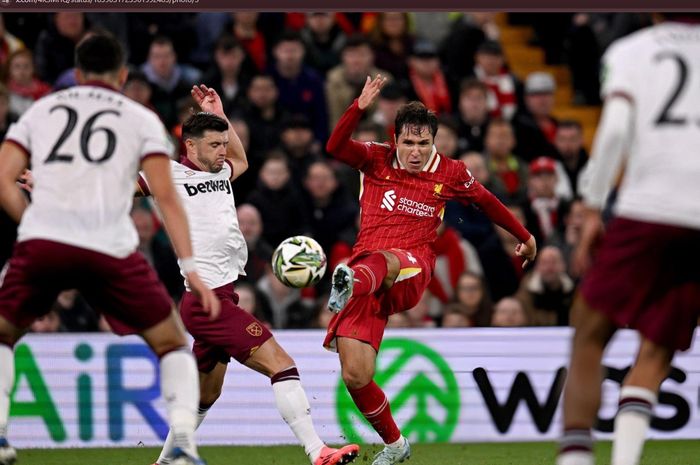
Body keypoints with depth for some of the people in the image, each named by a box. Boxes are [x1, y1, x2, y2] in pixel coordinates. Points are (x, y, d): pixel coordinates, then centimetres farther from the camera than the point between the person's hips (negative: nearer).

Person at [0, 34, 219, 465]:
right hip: (111, 249, -1)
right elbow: (165, 194, 4)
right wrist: (191, 268, 1)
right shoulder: (141, 118, 16)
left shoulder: (41, 110, 21)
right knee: (173, 345, 14)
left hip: (42, 241, 1)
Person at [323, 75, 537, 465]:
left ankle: (352, 282, -78)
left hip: (412, 273, -1)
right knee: (355, 377, -8)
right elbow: (335, 147, -9)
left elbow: (486, 201, 28)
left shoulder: (451, 174, 11)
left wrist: (525, 236, 38)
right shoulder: (376, 160, 9)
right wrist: (360, 107, -22)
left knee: (385, 261, -41)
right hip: (366, 267, 1)